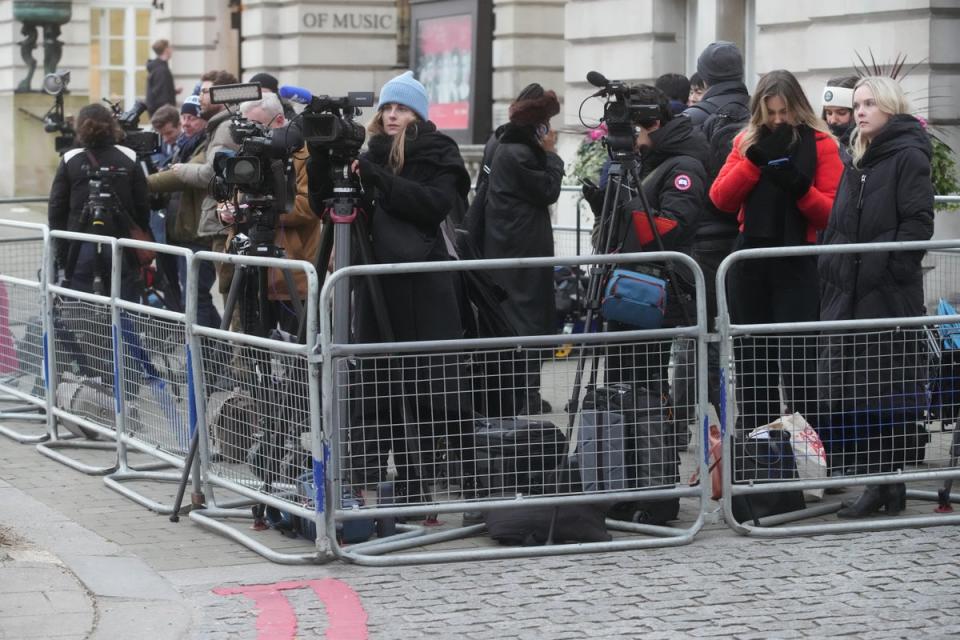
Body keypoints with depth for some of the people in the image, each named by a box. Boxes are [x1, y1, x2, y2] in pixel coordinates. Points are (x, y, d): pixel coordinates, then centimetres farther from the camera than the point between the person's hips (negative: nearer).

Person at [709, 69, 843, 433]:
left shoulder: (821, 144, 0)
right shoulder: (747, 142, 12)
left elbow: (831, 212, -5)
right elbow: (720, 199, 0)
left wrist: (800, 188, -21)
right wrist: (756, 159, -10)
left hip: (798, 264, -4)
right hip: (750, 263, 4)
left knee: (798, 358, -9)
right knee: (751, 359, 8)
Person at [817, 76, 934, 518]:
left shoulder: (908, 157, -5)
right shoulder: (857, 161, 20)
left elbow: (918, 224, -13)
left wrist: (886, 267, -18)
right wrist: (830, 264, 14)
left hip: (889, 296, -8)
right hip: (848, 294, 8)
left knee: (883, 392, -6)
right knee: (849, 393, 5)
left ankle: (885, 483, -2)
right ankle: (878, 483, 10)